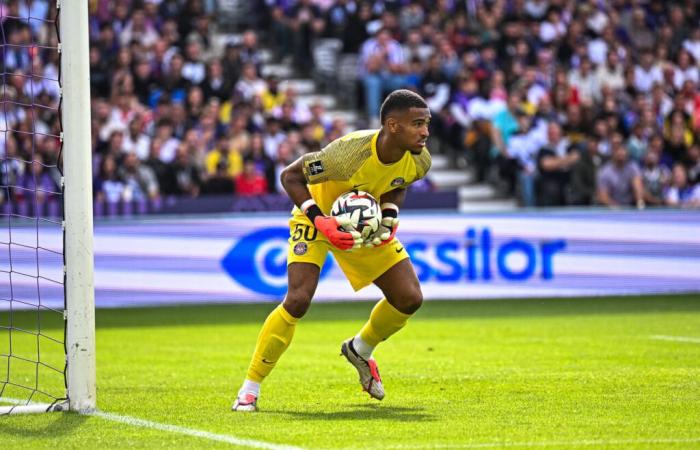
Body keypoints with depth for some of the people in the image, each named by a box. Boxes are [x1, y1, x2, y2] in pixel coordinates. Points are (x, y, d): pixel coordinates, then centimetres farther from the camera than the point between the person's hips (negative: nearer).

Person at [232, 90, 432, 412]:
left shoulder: (419, 161, -19)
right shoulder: (351, 152, -38)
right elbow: (290, 176, -26)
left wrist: (389, 219, -12)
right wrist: (320, 221, -35)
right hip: (317, 216, -6)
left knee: (410, 298, -3)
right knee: (298, 300, -23)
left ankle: (360, 350, 28)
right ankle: (250, 388, -10)